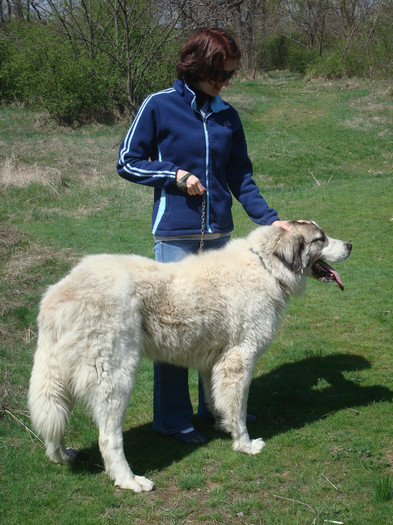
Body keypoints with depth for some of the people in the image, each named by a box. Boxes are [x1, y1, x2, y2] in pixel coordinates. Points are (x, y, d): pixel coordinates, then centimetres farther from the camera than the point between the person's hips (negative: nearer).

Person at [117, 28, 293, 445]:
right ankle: (172, 418, 13)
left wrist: (270, 219, -2)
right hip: (175, 234, -5)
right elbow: (127, 163, 0)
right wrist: (175, 175, -12)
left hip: (219, 234, 5)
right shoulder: (158, 106, -4)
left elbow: (241, 177, 11)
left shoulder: (226, 116, 9)